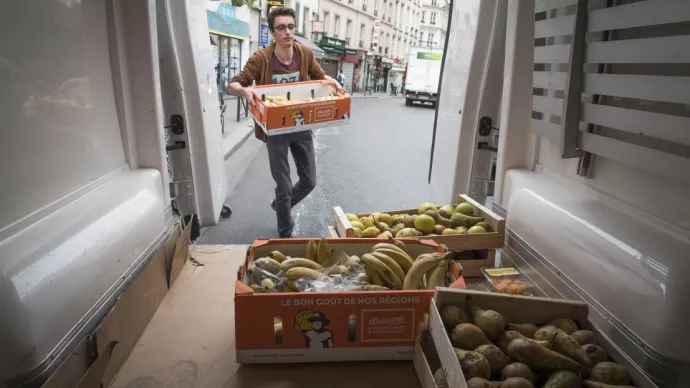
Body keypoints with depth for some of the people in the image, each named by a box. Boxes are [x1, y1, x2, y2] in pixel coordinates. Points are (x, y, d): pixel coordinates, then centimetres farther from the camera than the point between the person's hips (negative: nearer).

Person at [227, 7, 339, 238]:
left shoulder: (305, 53, -3)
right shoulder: (261, 58, -15)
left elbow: (319, 76, 15)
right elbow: (233, 85, -11)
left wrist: (331, 81, -8)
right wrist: (245, 90, -34)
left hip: (302, 128, 4)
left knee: (309, 181, 13)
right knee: (284, 187, 2)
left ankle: (281, 206, 42)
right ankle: (285, 234, 23)